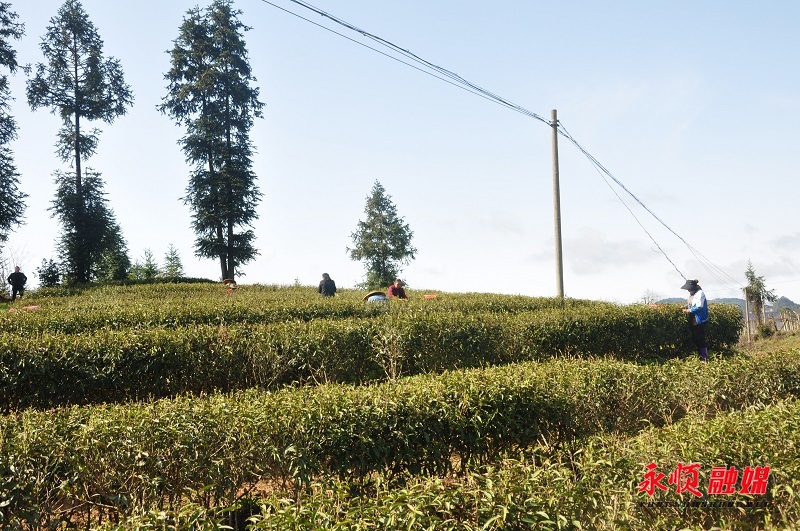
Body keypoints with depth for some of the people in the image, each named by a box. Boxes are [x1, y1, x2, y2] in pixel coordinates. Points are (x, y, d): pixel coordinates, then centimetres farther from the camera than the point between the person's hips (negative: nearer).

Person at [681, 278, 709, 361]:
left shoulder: (700, 293, -16)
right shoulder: (691, 294, 11)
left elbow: (699, 307, -22)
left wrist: (689, 310, -17)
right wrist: (686, 307, 4)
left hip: (699, 321, -9)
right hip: (692, 321, 9)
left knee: (700, 339, -5)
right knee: (694, 339, 13)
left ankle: (705, 358, 1)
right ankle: (700, 356, 23)